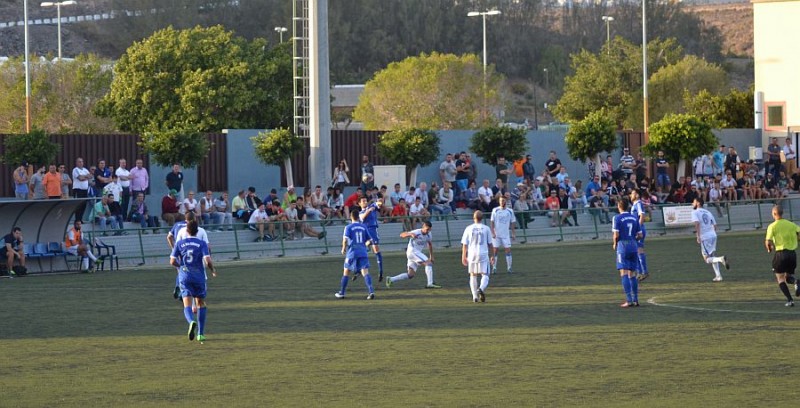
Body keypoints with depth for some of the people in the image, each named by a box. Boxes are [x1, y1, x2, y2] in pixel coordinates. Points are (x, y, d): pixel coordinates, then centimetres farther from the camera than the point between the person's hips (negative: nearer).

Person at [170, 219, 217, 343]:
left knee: (187, 305, -6)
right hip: (199, 276, 0)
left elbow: (172, 261, 1)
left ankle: (192, 322, -40)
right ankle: (200, 333, 14)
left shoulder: (180, 244, 3)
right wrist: (213, 270, 7)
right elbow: (207, 261, -13)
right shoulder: (202, 244, -2)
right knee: (201, 304, 16)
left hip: (184, 277, 0)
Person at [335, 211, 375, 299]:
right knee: (365, 272, -7)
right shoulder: (364, 227, 9)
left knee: (346, 272, 14)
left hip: (352, 252, -2)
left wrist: (343, 249, 2)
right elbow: (368, 240, 11)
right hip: (363, 253, 2)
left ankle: (341, 293, 22)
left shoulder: (348, 227, -1)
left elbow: (345, 239, -14)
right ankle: (371, 291, -26)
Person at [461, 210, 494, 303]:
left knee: (473, 276, 13)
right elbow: (490, 244, 4)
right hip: (483, 254, -1)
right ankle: (481, 288, -29)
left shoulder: (469, 229, 0)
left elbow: (464, 244, 2)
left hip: (472, 254, 1)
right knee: (485, 275, 0)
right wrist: (492, 256, 14)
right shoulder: (486, 229, 0)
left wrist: (464, 257, 11)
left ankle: (475, 296, 11)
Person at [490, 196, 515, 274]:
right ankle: (494, 268, 3)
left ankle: (509, 268, 4)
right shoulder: (495, 210, 0)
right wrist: (493, 232, -10)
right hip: (496, 234, -1)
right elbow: (492, 222, 0)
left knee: (508, 250, -2)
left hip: (506, 234, 1)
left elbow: (512, 223, 9)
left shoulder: (510, 211, 4)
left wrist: (513, 234, 4)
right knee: (495, 250, -1)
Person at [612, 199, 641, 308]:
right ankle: (635, 299, 12)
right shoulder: (634, 218, 9)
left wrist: (615, 244, 5)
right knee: (632, 274, 12)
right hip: (633, 246, 5)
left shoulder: (617, 218, -6)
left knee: (624, 273, -5)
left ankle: (629, 300, -12)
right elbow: (639, 234, 8)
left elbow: (616, 235, -12)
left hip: (623, 246, -5)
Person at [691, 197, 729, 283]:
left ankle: (721, 259, -29)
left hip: (705, 237, -7)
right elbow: (715, 225, 17)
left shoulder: (695, 212, -2)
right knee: (712, 257, 19)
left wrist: (698, 236, -23)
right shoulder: (707, 212, 18)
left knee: (707, 259, -3)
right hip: (713, 235, 7)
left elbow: (697, 223, -19)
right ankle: (718, 276, 15)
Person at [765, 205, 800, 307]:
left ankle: (790, 300, -7)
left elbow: (768, 242, -11)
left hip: (780, 253, -4)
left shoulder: (772, 226, -4)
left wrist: (769, 248, 9)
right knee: (788, 277, 19)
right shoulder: (791, 225, 8)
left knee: (780, 279, 7)